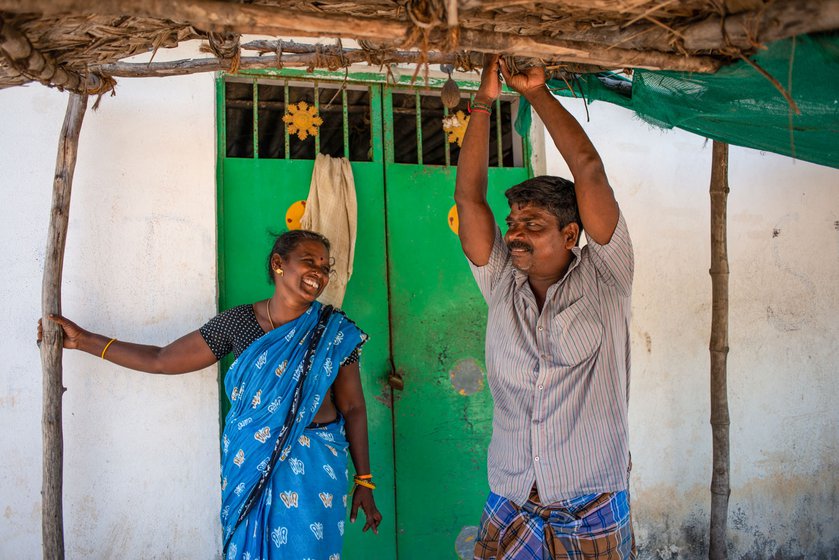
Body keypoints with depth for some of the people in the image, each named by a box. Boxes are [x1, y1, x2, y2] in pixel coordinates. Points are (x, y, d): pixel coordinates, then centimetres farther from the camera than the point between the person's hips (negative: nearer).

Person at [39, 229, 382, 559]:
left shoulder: (334, 331, -5)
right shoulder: (237, 322, -3)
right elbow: (160, 360, 2)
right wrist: (83, 340, 1)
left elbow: (353, 408, -2)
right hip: (250, 463, 1)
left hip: (312, 466, -1)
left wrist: (364, 481, -2)